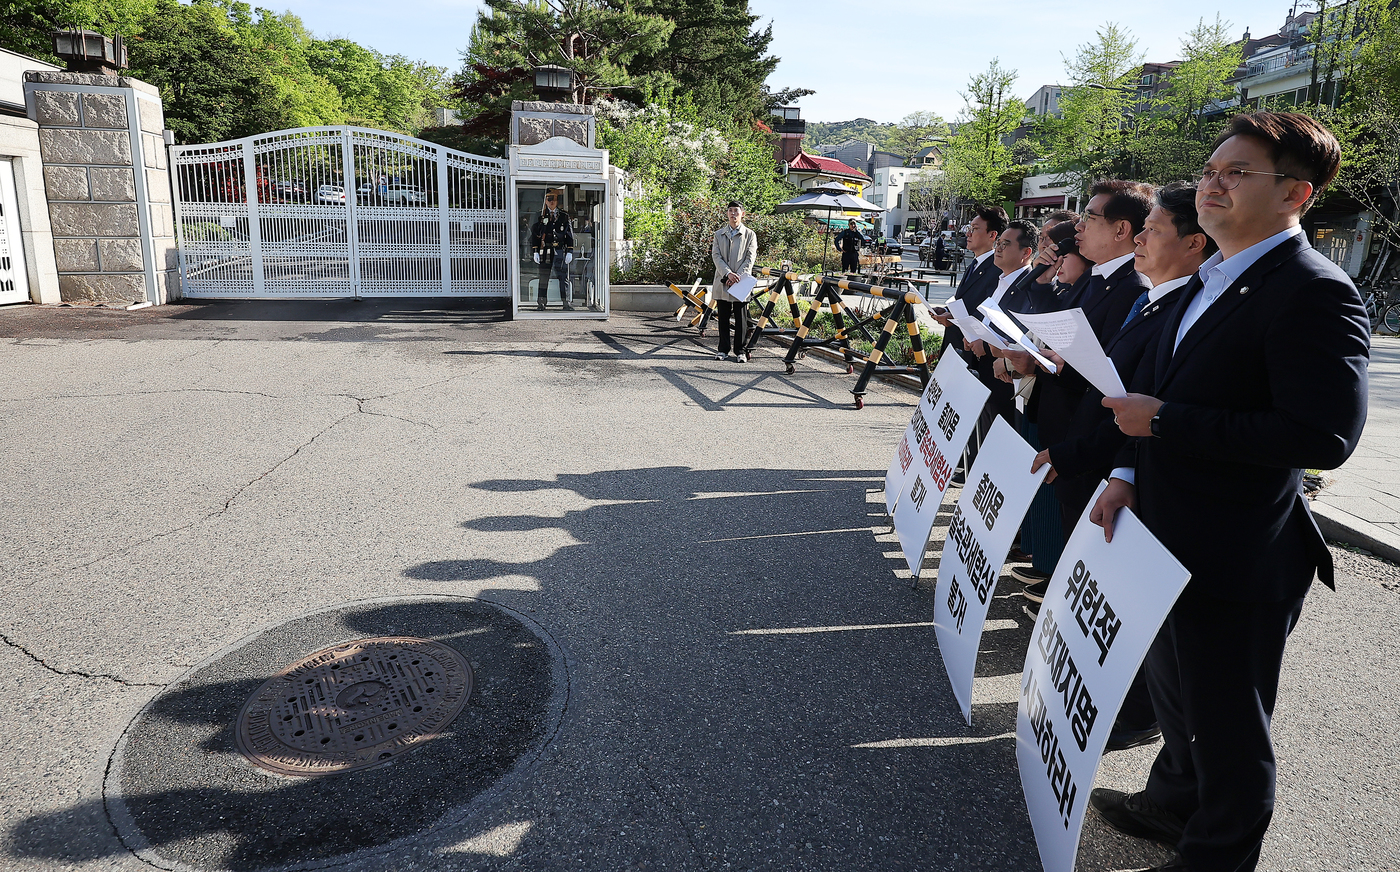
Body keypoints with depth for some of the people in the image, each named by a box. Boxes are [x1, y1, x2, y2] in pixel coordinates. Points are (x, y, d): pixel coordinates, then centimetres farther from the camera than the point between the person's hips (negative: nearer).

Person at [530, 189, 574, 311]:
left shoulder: (564, 216, 8)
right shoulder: (540, 216, 7)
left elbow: (570, 235, 8)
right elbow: (534, 234, 6)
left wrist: (569, 252, -1)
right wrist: (535, 252, -2)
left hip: (560, 250, 0)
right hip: (545, 251, 0)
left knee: (563, 276, -2)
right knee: (543, 276, 3)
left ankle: (567, 303, 3)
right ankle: (542, 303, 9)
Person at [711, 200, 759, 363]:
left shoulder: (750, 235, 7)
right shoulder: (719, 234, 13)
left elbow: (750, 259, -1)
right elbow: (716, 256, 2)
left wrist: (737, 276, -14)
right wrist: (728, 273, -14)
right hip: (722, 282, 2)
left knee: (741, 319, -1)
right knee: (723, 318, 6)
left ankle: (740, 351, 6)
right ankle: (723, 350, 14)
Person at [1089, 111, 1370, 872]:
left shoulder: (1316, 293, -19)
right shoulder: (1208, 282, 10)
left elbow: (1325, 436, -27)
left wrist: (1163, 422, -24)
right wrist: (1130, 476, 2)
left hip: (1237, 558, -9)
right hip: (1170, 539, 9)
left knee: (1227, 724, 11)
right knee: (1174, 691, 27)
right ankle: (1173, 805, 51)